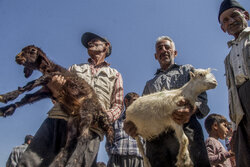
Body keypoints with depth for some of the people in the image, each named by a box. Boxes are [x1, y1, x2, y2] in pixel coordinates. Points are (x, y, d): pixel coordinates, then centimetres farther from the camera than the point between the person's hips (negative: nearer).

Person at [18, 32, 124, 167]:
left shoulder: (115, 75, 26)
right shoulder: (75, 68, 31)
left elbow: (118, 105, 17)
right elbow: (57, 93, 21)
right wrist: (53, 87, -6)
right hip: (57, 119, 2)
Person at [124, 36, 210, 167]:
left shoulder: (187, 70, 26)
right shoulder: (150, 84, 35)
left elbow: (201, 96, 9)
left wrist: (192, 109, -16)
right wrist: (132, 123, -1)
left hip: (185, 129, -3)